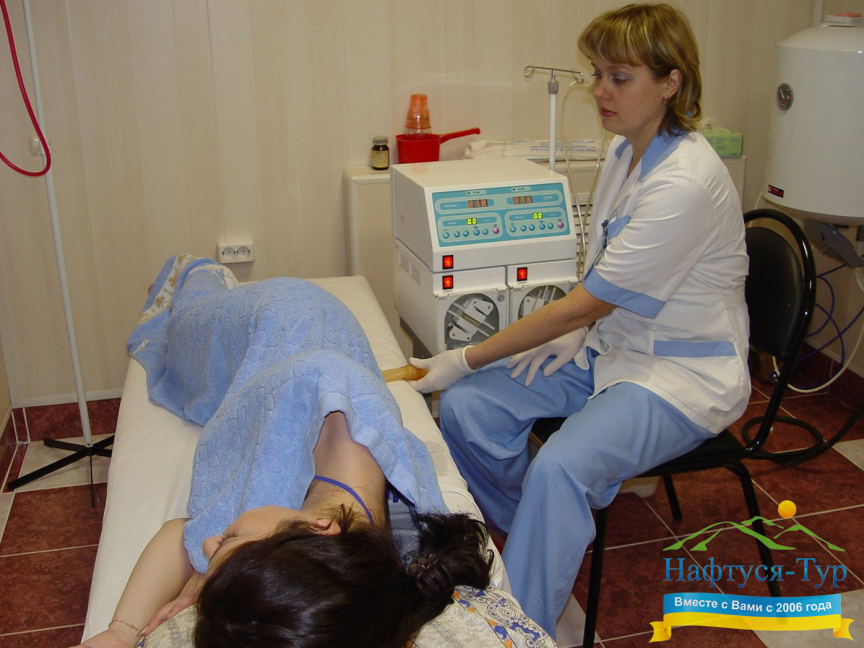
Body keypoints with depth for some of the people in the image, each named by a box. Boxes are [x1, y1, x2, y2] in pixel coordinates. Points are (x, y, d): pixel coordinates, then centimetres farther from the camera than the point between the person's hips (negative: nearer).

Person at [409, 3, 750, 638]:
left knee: (559, 466, -34)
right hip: (613, 346, 9)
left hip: (684, 374, -8)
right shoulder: (625, 151, 5)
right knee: (465, 406, -8)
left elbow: (586, 304, -23)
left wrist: (465, 360, -19)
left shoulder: (685, 183, -24)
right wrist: (576, 333, -4)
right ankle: (538, 543, 14)